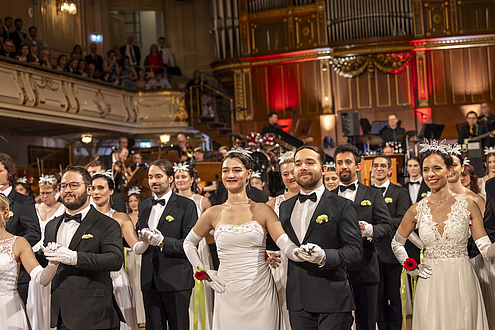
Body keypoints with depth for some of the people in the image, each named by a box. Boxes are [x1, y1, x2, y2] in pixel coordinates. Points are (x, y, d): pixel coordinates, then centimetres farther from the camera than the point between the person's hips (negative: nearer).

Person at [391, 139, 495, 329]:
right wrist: (411, 268, 4)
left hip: (462, 283, -1)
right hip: (430, 284, 1)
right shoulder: (417, 210, 2)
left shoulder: (467, 205, -3)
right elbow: (396, 243, 16)